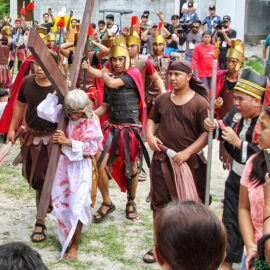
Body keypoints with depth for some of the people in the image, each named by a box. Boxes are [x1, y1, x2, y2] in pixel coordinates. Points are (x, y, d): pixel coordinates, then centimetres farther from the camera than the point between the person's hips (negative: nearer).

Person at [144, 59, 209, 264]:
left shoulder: (200, 103, -8)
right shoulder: (163, 99, 7)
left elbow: (207, 133, -11)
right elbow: (152, 119, 21)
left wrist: (187, 152, -19)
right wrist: (150, 136, 0)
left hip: (188, 161, -4)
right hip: (161, 159, 5)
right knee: (160, 202, 10)